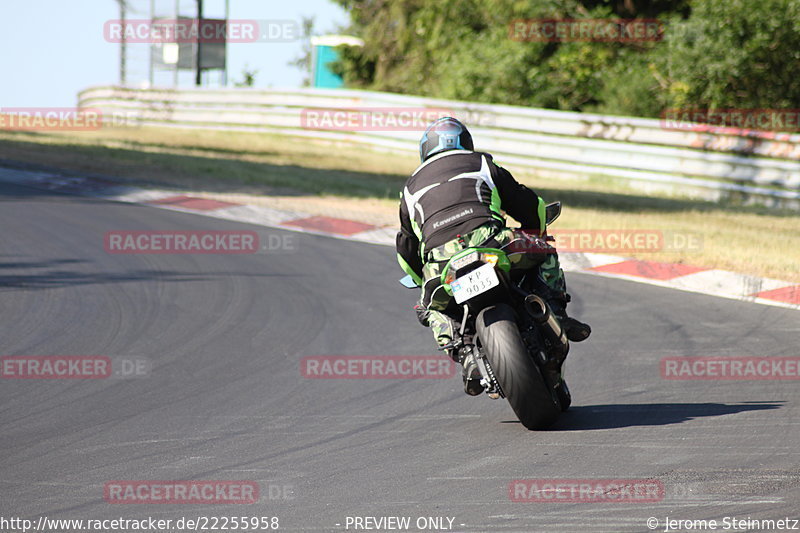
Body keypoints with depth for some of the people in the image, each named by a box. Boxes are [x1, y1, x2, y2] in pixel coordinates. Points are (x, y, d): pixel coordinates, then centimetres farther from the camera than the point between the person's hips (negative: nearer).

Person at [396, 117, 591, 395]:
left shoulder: (411, 187, 31)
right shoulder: (481, 165, 27)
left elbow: (407, 252, 36)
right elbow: (532, 206, 28)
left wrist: (425, 282, 52)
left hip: (438, 264, 1)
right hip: (489, 242, -1)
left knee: (432, 309, 29)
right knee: (545, 254, 25)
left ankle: (466, 358, 4)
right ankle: (557, 316, 6)